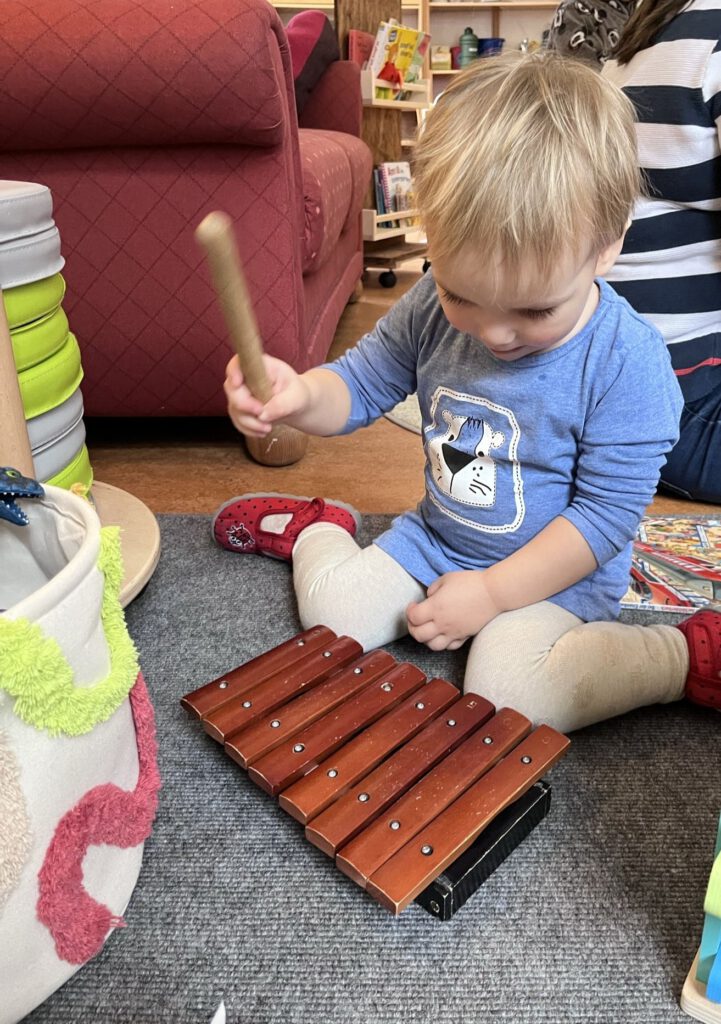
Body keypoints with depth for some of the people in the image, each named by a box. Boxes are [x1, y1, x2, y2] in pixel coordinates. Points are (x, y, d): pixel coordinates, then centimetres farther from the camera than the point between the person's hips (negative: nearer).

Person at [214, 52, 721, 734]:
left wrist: (491, 590, -21)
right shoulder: (433, 308, -12)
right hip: (434, 538, 5)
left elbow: (607, 513, -19)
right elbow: (361, 384, -2)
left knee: (505, 695, -24)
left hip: (558, 572, -4)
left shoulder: (627, 362, -24)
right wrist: (299, 395, -27)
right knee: (330, 612, -5)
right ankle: (314, 529, 27)